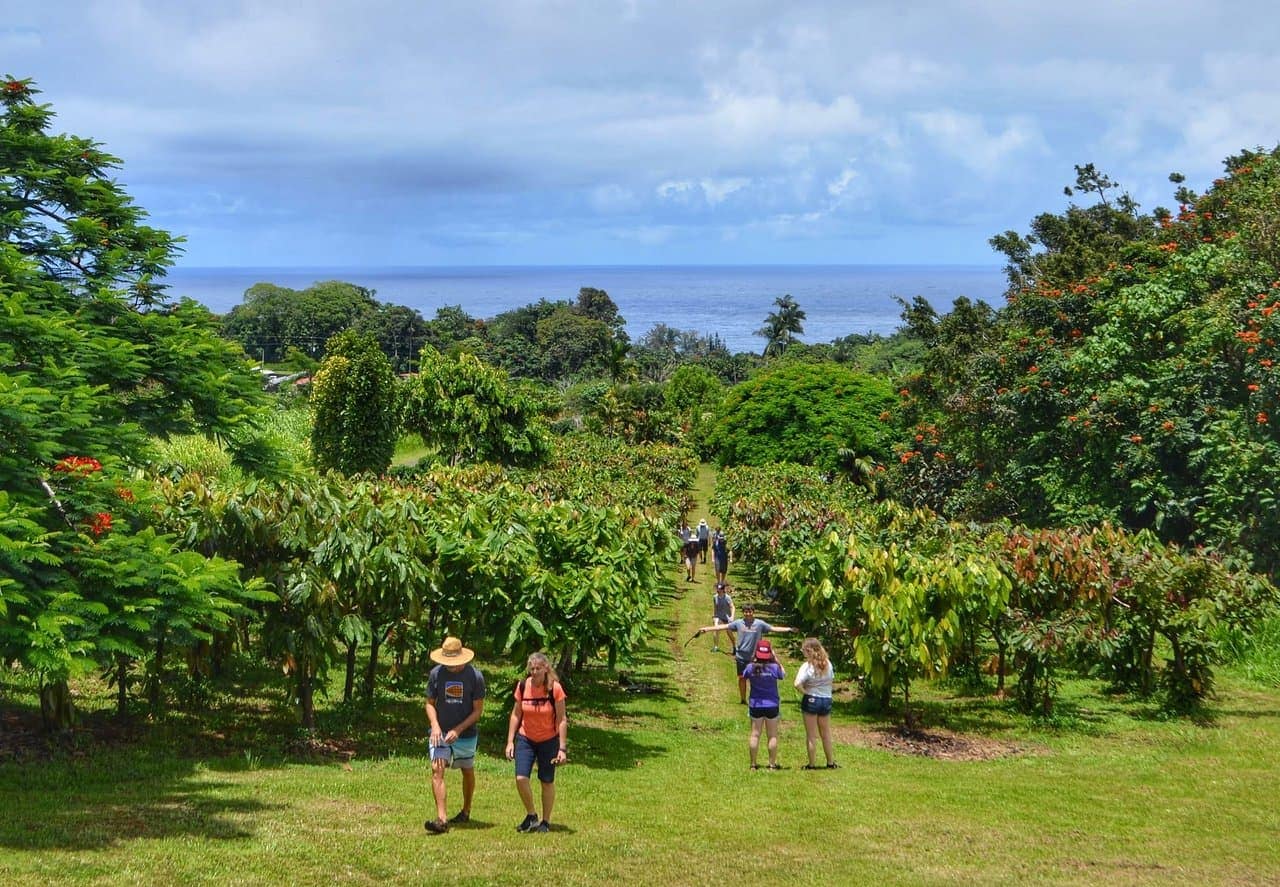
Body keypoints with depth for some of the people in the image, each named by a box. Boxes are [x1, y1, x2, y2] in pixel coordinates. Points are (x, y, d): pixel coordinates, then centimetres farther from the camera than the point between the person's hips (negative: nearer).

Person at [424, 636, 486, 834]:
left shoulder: (475, 676, -11)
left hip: (466, 734, -1)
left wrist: (458, 730, -16)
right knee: (437, 769, -16)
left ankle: (466, 812, 36)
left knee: (467, 772, 14)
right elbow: (430, 703, 5)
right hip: (440, 732, 1)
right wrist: (435, 725, -13)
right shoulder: (436, 673, -5)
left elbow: (478, 710, -7)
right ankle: (441, 819, -20)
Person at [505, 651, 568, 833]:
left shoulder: (555, 688, -16)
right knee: (521, 779, -11)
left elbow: (562, 720, -11)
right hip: (525, 739, 2)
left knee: (547, 782, 6)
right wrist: (510, 741, 1)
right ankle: (531, 815, 11)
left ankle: (546, 822, 22)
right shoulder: (522, 686, -7)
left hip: (548, 741, -2)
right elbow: (516, 714, 4)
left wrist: (562, 748, -14)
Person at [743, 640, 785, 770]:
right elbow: (783, 675, 5)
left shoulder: (751, 667, -10)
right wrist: (776, 659, 5)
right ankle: (772, 764, 10)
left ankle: (753, 764, 11)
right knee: (772, 735, 8)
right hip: (772, 705, -1)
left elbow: (744, 677, 11)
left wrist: (754, 661, 10)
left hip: (755, 705, 1)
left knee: (755, 734, 8)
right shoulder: (774, 667, -15)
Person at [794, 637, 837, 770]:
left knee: (811, 735, 7)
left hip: (811, 700, -5)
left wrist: (804, 691, -12)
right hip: (826, 700, 5)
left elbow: (797, 684, -28)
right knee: (826, 734, 18)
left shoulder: (807, 666, -18)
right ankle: (831, 762, 25)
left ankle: (812, 764, 13)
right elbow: (831, 679, 9)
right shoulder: (827, 664, -2)